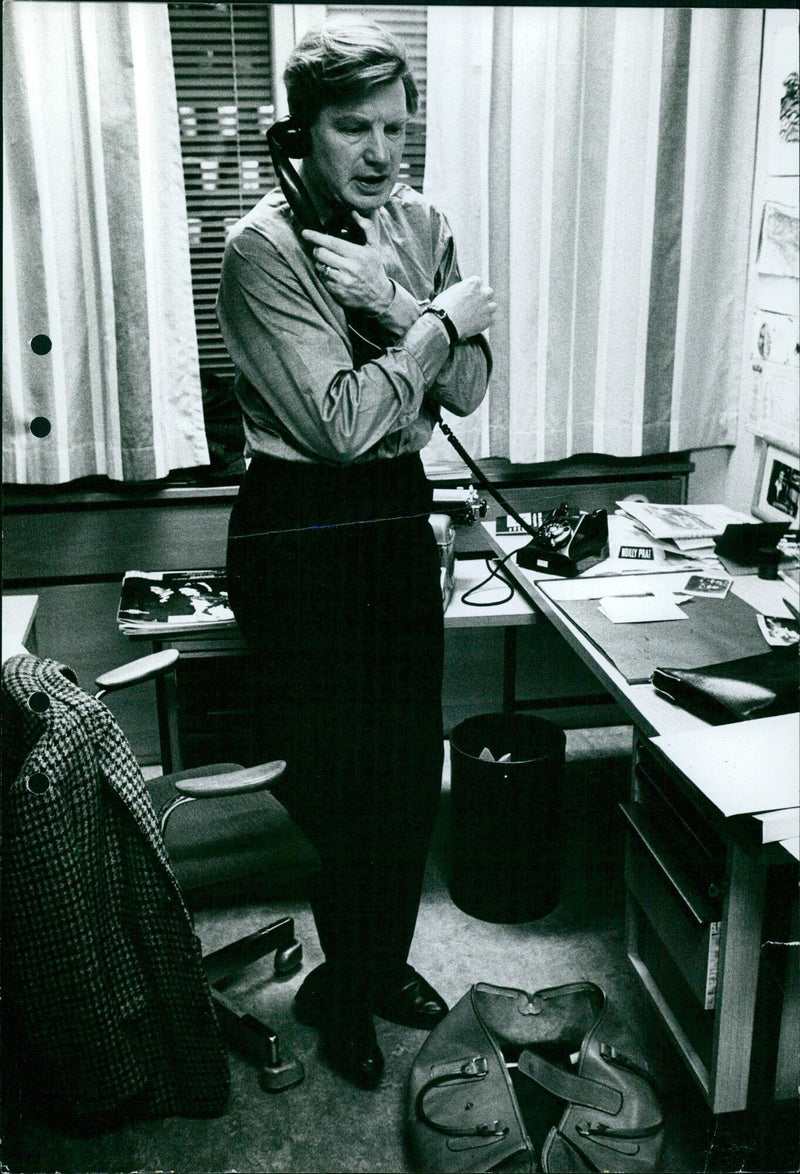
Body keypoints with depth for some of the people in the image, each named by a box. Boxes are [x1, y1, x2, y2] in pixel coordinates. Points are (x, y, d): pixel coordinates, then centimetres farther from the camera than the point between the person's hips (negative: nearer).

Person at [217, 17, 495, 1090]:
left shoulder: (420, 227, 5)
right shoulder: (263, 248, -14)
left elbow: (468, 390, -2)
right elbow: (343, 423, -21)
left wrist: (394, 301, -16)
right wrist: (439, 320, -14)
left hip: (400, 517, 6)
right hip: (301, 532, -6)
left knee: (414, 768, 15)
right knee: (349, 787, 3)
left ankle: (379, 964, 40)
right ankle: (343, 989, 32)